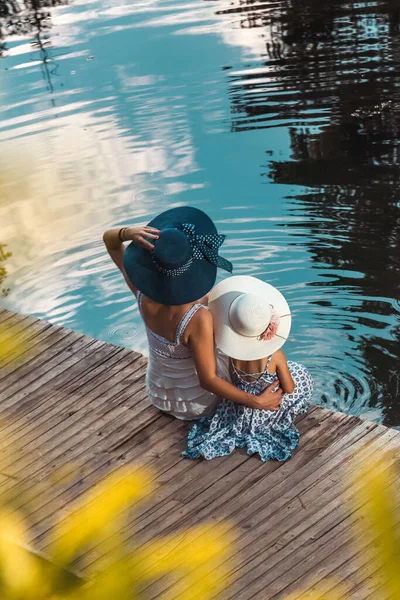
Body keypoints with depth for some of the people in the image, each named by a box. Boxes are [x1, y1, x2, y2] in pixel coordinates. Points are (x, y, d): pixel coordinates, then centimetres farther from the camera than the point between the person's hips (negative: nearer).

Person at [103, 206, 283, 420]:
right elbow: (208, 381, -32)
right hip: (197, 403, -4)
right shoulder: (198, 319, -42)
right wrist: (257, 401, -21)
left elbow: (109, 239, -15)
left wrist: (129, 232, -38)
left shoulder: (144, 294, -27)